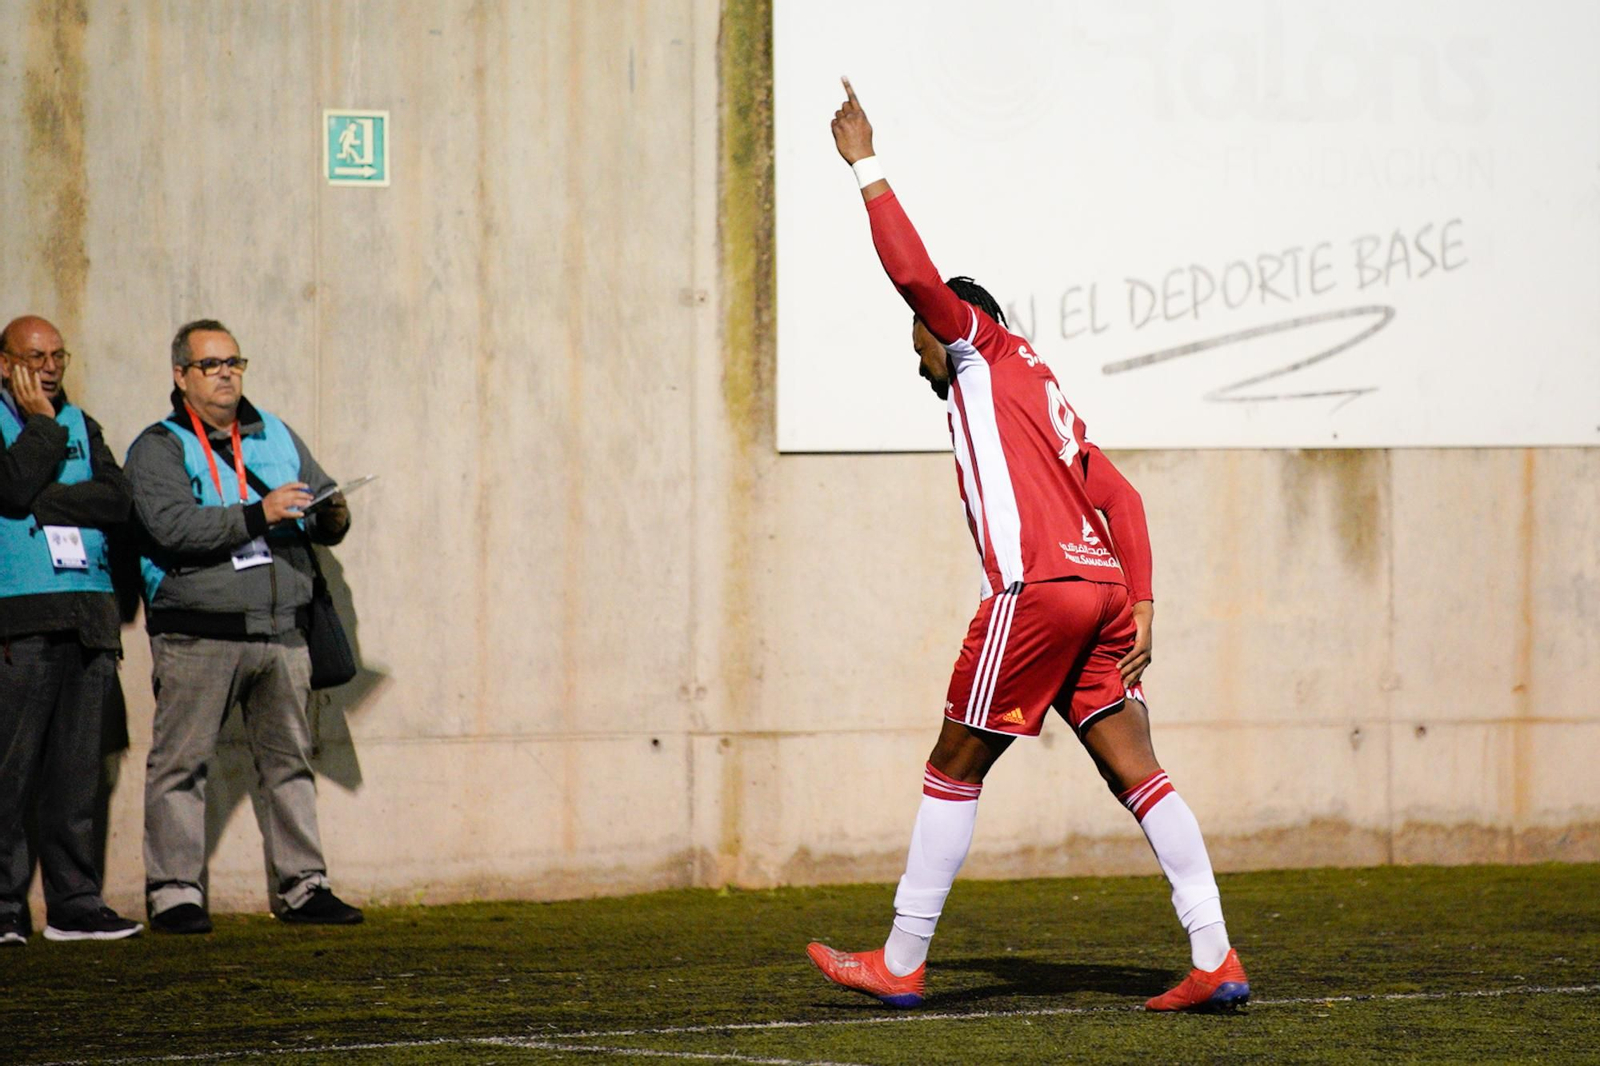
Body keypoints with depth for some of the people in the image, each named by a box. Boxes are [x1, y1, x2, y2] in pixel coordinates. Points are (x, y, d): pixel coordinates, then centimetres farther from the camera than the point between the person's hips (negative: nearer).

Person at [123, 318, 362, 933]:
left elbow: (324, 500, 20)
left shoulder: (276, 438, 17)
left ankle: (302, 886, 14)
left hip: (280, 629, 5)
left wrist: (332, 517, -5)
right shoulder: (158, 449, 0)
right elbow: (174, 525, -16)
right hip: (197, 633, -5)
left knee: (289, 760, 8)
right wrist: (258, 516, -24)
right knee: (181, 762, -5)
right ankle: (174, 891, -2)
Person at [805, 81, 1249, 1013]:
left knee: (954, 769, 1)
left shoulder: (987, 351, 10)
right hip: (1103, 587, 8)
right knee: (1135, 768, 1)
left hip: (1037, 587, -8)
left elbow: (915, 273, -6)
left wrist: (867, 168, 2)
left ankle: (901, 964, 6)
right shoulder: (1044, 396, 30)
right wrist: (1141, 606, 10)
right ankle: (1217, 960, -10)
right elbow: (1122, 501, 19)